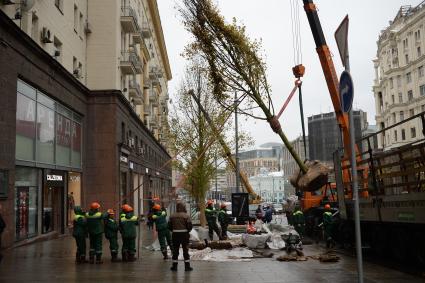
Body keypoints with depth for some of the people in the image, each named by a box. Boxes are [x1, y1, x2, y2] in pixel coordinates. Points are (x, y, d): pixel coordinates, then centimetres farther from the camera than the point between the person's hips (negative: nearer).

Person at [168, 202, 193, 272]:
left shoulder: (172, 216, 2)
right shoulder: (186, 216, -9)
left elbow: (169, 226, 5)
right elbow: (190, 226, -10)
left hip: (175, 234, 3)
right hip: (184, 234, -3)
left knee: (175, 250, 11)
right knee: (185, 250, 5)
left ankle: (174, 266, 14)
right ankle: (187, 266, 6)